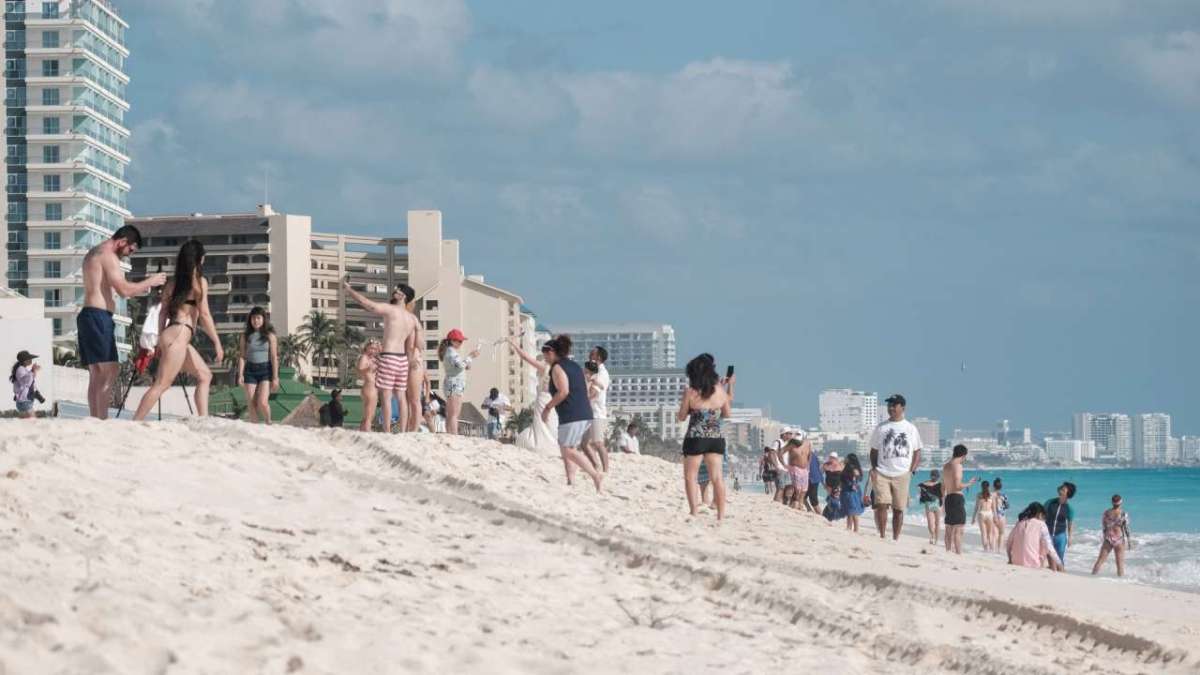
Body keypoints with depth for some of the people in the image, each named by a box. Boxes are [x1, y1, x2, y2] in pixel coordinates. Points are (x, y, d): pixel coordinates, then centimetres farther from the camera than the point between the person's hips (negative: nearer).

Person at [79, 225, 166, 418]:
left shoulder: (93, 253, 22)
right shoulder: (109, 255, -10)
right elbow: (123, 290, -18)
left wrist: (139, 288, 22)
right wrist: (150, 281, -5)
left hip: (87, 315, 10)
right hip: (99, 316, -10)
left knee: (96, 374, 9)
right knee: (109, 372, -13)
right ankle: (102, 420, -19)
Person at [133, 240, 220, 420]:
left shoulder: (173, 284, 16)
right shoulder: (199, 282, -4)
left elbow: (163, 313, 14)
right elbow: (204, 314, -9)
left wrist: (161, 342, 17)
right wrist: (217, 343, -5)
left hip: (171, 334, 9)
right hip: (179, 336, -9)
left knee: (204, 375, 16)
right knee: (161, 384, -12)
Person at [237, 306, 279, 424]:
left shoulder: (270, 335, 0)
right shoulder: (246, 336, 7)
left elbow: (274, 357, -2)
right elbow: (242, 356, 6)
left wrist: (275, 377, -7)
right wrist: (240, 374, -4)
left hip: (265, 369, -3)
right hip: (250, 370, 3)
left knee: (262, 402, -15)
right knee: (251, 405, -1)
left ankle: (268, 423, 10)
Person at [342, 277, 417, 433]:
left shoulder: (390, 309, -9)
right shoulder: (412, 318, 12)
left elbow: (365, 302, -13)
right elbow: (411, 347, 15)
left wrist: (347, 288, -3)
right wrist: (405, 365, 22)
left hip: (388, 357, -7)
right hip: (402, 358, 7)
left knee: (386, 397, -7)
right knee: (401, 397, 7)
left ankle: (387, 432, -11)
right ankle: (403, 432, 6)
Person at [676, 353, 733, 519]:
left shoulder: (690, 392, -9)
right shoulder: (720, 391, -1)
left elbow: (682, 417, 0)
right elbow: (726, 414, 14)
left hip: (695, 438, -3)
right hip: (716, 439, 3)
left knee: (691, 476, 7)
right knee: (717, 477, 6)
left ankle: (694, 511, -2)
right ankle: (721, 514, 4)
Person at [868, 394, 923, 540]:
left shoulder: (911, 429, 8)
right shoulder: (881, 427, 9)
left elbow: (917, 452, 10)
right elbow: (874, 451, 12)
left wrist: (911, 470, -3)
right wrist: (874, 468, -3)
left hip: (902, 475, 0)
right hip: (882, 473, 0)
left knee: (898, 509, 3)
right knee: (881, 505, -14)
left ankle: (895, 539, 10)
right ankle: (882, 536, -8)